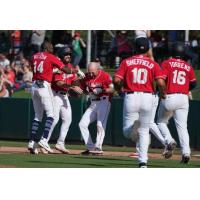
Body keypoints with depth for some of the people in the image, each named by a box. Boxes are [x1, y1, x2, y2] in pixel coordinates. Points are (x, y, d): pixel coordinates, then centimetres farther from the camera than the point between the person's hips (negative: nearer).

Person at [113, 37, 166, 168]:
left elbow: (117, 80, -4)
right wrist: (162, 94, 11)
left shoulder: (126, 62, 5)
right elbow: (161, 83, -9)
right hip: (147, 97, 1)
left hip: (131, 97, -1)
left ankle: (135, 125, -30)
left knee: (127, 132, 6)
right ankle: (143, 162, 6)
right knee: (144, 131, 14)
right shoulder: (153, 64, 4)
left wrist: (119, 89, 17)